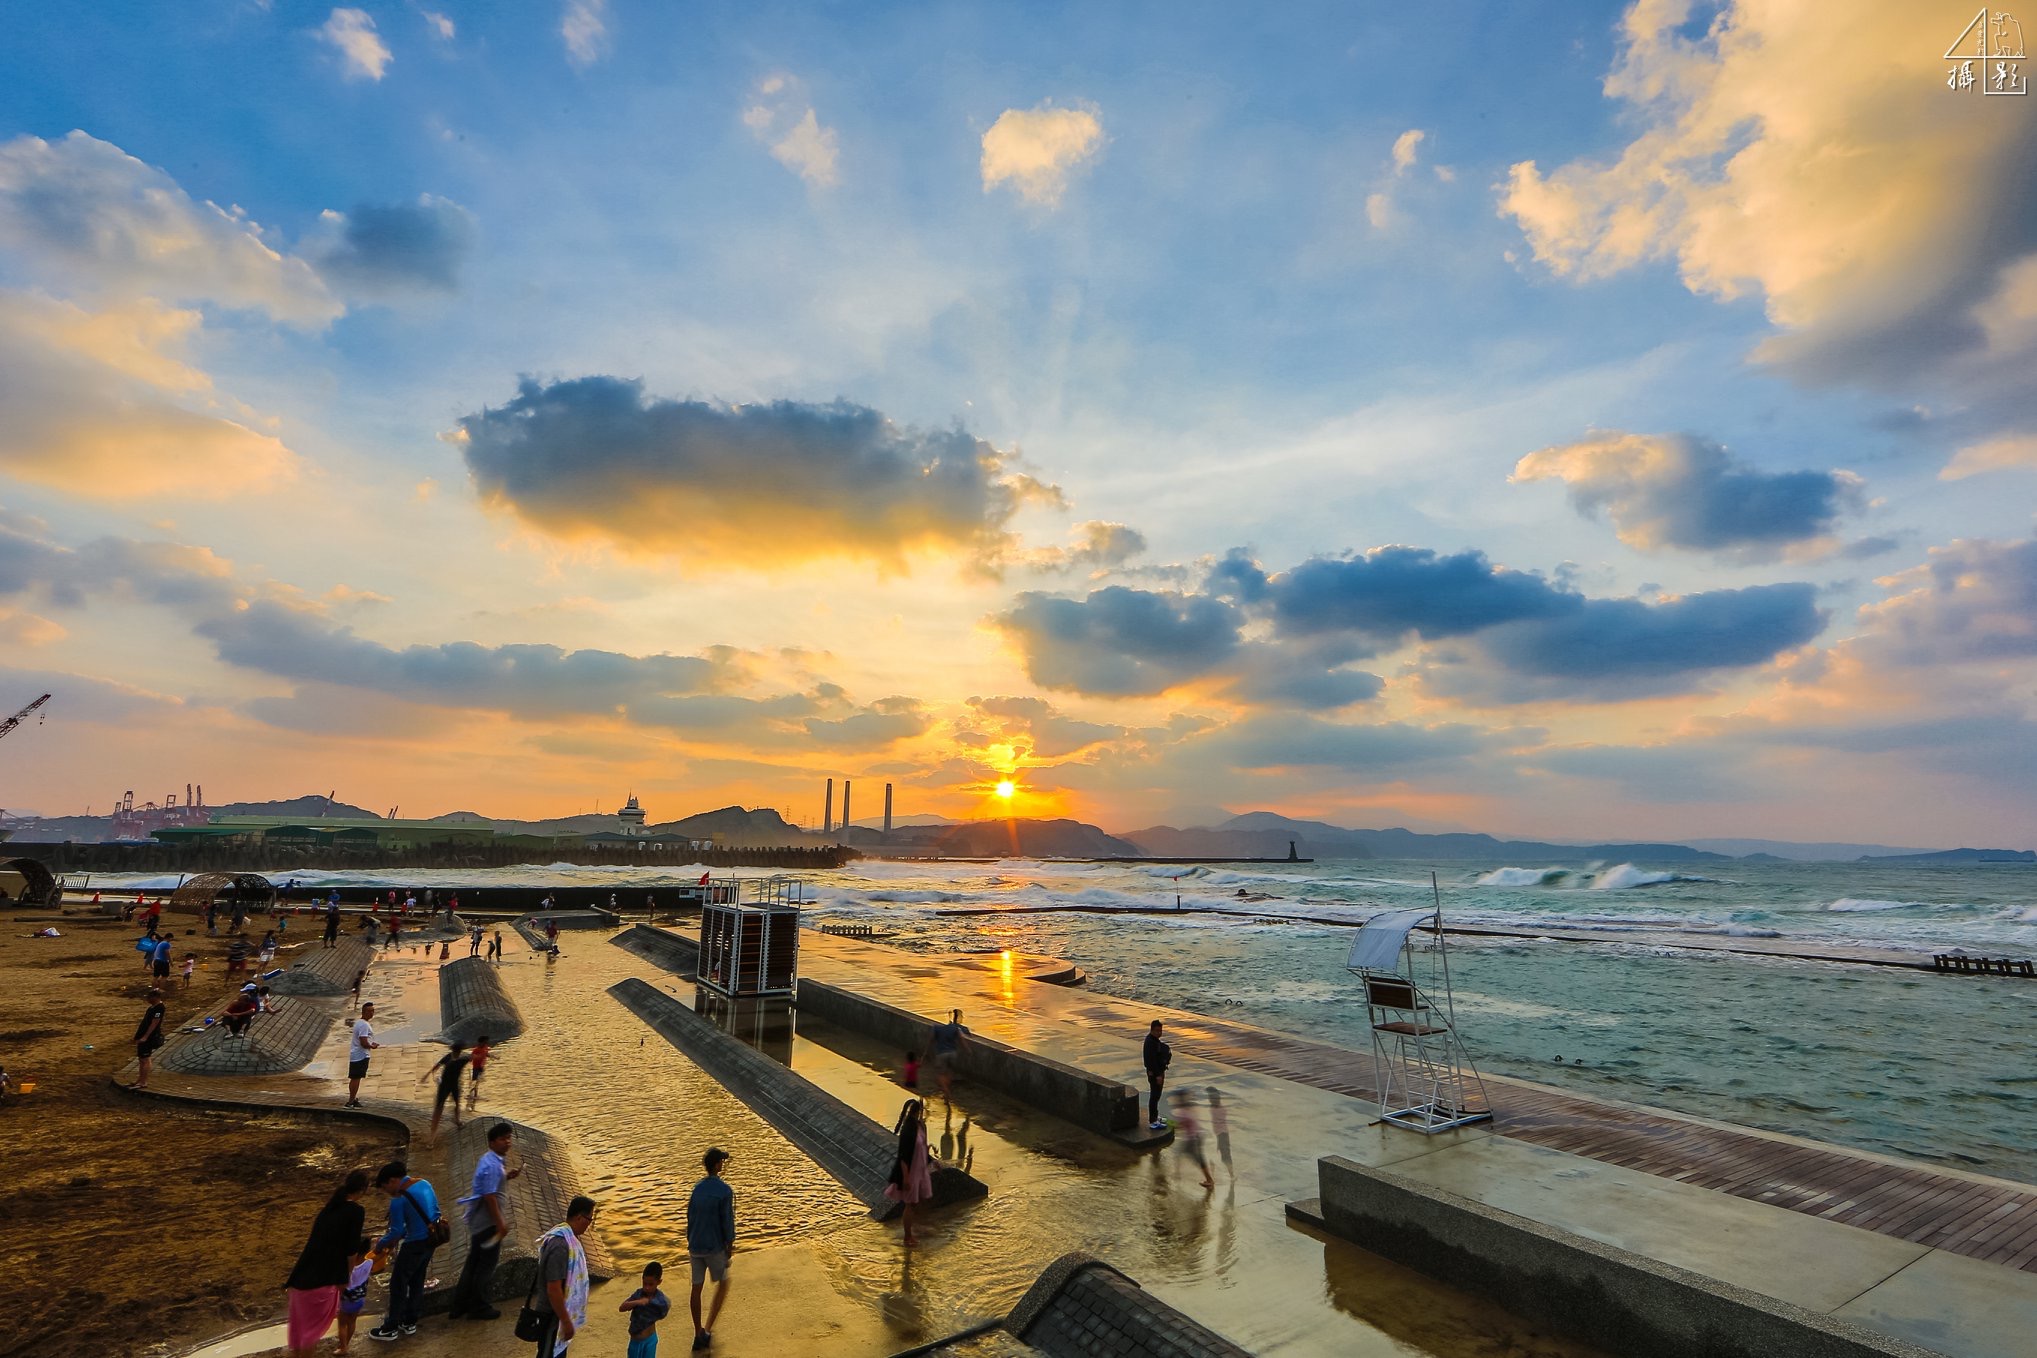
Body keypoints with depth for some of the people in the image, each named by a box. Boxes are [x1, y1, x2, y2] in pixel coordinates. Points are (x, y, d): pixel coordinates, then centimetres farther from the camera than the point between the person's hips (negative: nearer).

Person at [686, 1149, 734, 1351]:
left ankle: (699, 1334, 22)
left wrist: (690, 1243, 20)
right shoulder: (724, 1191, -17)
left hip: (695, 1246, 5)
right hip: (715, 1247, -5)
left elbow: (690, 1217, 8)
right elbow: (727, 1221, -14)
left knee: (696, 1288, 13)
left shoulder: (697, 1188, 0)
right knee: (722, 1283, 16)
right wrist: (729, 1247, -1)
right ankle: (708, 1329, 13)